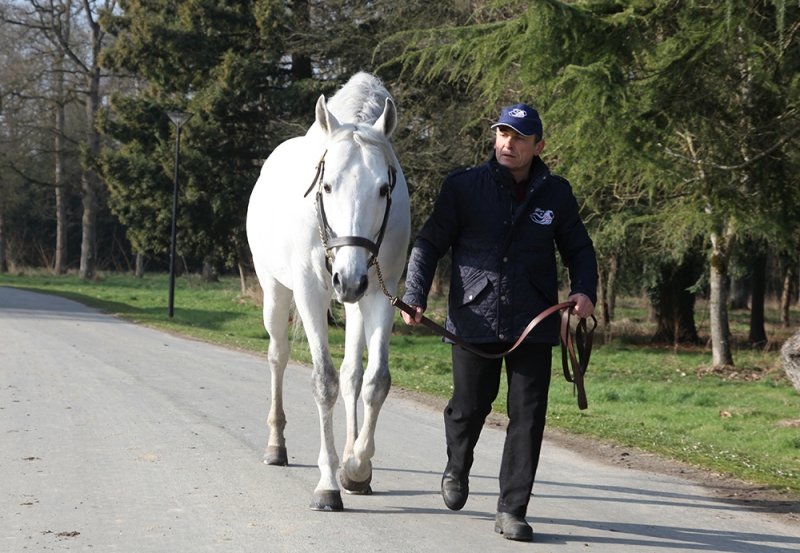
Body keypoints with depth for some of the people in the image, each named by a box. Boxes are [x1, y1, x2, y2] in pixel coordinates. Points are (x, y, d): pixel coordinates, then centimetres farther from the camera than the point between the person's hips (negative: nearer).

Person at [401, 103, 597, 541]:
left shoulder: (556, 194, 5)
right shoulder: (463, 187, -1)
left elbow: (579, 249, 15)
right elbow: (428, 244, 0)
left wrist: (585, 291, -4)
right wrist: (415, 296, -13)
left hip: (534, 324, 1)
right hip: (475, 320, -1)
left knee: (528, 415, -2)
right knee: (469, 406, 11)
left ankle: (512, 509, 6)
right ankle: (457, 469, 43)